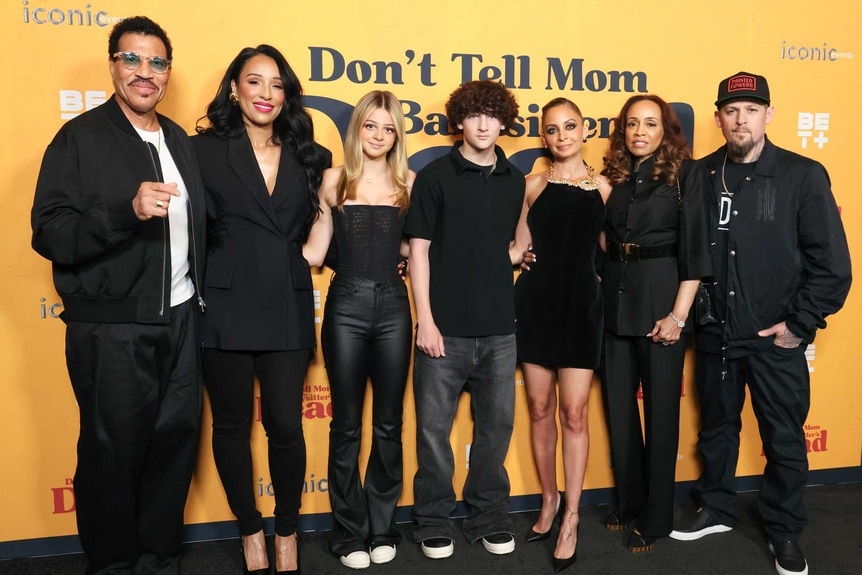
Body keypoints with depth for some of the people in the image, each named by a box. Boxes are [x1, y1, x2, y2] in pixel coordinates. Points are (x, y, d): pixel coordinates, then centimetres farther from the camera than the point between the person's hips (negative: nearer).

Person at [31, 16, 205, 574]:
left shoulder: (179, 140, 12)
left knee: (175, 443, 11)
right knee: (113, 454, 6)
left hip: (180, 320, 5)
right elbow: (49, 234, -14)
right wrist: (128, 211, -27)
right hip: (111, 331, -5)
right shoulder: (79, 138, -5)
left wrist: (198, 294, 8)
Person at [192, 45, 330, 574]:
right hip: (226, 307, -1)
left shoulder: (309, 157, 9)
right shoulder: (205, 150, 0)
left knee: (285, 425, 3)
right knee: (232, 424, 10)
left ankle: (287, 531, 27)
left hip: (287, 309, 2)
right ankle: (251, 529, 32)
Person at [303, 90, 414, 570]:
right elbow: (315, 252, 0)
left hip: (392, 305, 2)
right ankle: (350, 531, 21)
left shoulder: (408, 182, 7)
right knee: (346, 424, 5)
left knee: (389, 423, 8)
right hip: (346, 306, -1)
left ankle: (382, 527, 25)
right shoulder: (335, 180, 3)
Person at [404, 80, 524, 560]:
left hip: (500, 328, 4)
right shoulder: (435, 176, -2)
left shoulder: (515, 181, 9)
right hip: (445, 327, -3)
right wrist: (425, 320, -9)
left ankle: (490, 518, 29)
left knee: (497, 424, 11)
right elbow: (419, 251, -4)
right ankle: (435, 522, 23)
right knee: (434, 427, 5)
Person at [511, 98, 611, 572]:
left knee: (574, 412, -3)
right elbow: (518, 248, 5)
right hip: (537, 300, 1)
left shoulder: (603, 187, 5)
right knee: (540, 407, 8)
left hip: (582, 303, -1)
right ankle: (549, 500, 27)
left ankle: (571, 517, 12)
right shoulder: (532, 185, 6)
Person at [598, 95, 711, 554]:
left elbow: (695, 246, -8)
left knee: (660, 408, 5)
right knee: (618, 406, 11)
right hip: (614, 299, 5)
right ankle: (627, 501, 30)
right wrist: (598, 293, 3)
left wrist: (678, 314, -14)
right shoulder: (612, 175, 10)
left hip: (661, 298, -4)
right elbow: (601, 242, 12)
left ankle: (656, 516, 20)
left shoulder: (685, 173, -2)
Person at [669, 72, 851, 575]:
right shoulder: (702, 176, 1)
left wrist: (800, 323, -10)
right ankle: (717, 510, 37)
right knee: (716, 427, 17)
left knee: (784, 439, 10)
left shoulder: (803, 175, -6)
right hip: (715, 334, 3)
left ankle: (785, 533, 30)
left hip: (776, 338, -2)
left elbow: (833, 263, -7)